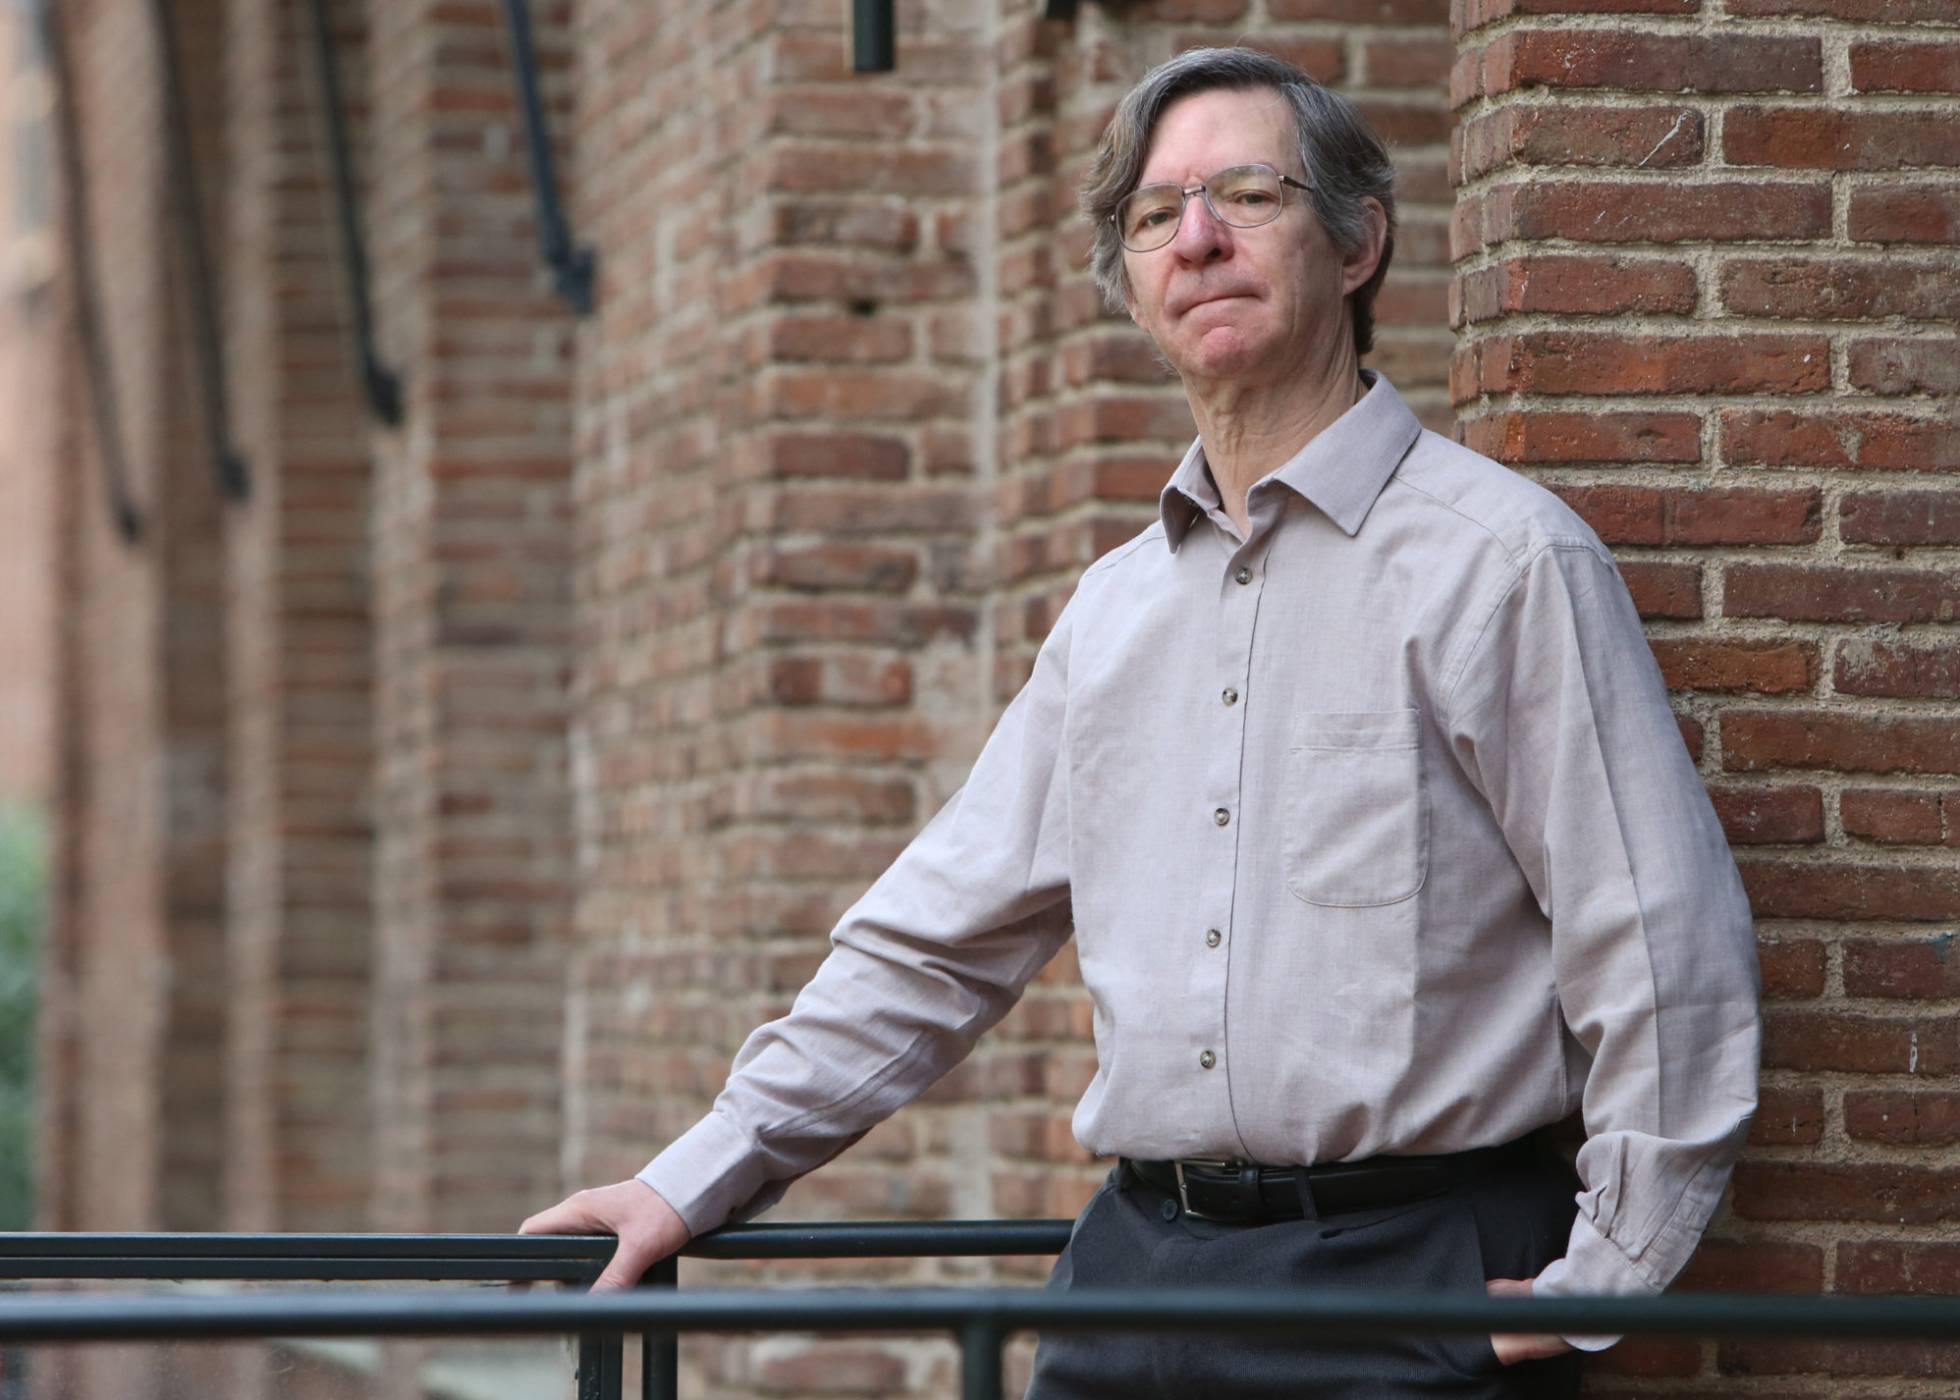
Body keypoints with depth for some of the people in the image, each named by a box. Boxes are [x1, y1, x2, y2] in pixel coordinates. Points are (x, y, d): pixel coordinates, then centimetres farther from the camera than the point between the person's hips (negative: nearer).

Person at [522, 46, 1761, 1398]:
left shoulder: (1503, 557, -5)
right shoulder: (1119, 605, 15)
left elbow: (1667, 954, -9)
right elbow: (941, 936, 20)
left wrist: (1596, 1284, -12)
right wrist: (701, 1180, 15)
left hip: (1409, 1284, -6)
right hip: (1137, 1265, 6)